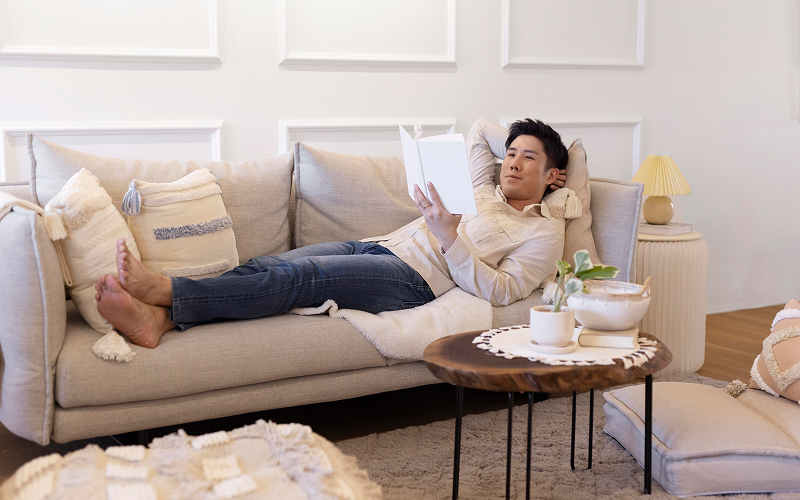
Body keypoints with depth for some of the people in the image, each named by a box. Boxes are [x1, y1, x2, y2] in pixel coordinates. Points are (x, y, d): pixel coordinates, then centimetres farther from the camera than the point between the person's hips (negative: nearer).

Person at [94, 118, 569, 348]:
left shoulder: (544, 234, 6)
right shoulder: (486, 193, 29)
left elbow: (501, 291, -11)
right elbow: (481, 128, 42)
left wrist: (449, 235, -18)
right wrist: (518, 143, 34)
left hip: (413, 278, -7)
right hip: (374, 246, 7)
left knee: (299, 275, -29)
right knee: (267, 266, -20)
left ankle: (165, 290, -38)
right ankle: (161, 318, -37)